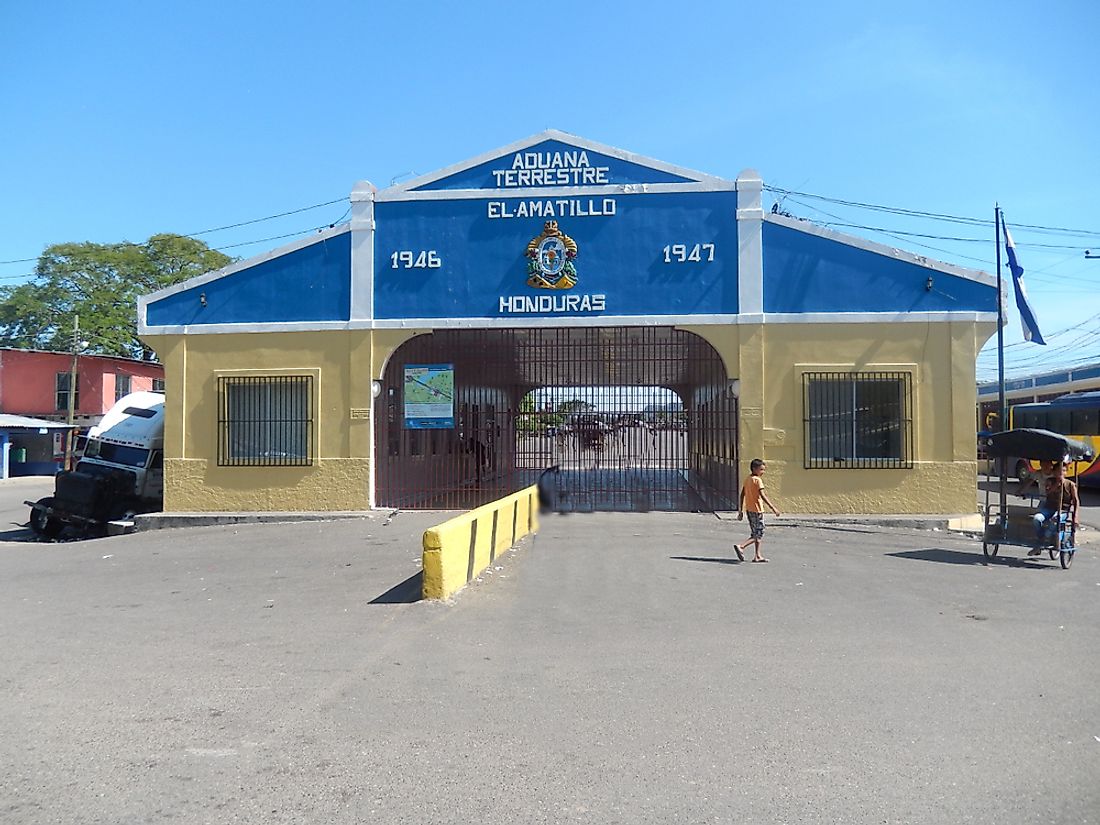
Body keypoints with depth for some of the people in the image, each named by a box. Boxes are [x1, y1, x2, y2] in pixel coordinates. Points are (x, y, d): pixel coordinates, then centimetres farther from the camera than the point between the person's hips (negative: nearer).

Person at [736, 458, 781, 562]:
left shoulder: (747, 479, 11)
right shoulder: (758, 480, -13)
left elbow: (742, 496, 12)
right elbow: (762, 496, -22)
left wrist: (740, 511, 15)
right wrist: (773, 508, -22)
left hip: (749, 510, 9)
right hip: (757, 510, -9)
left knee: (755, 533, 16)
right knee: (759, 534, -3)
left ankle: (757, 556, 19)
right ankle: (741, 547, -15)